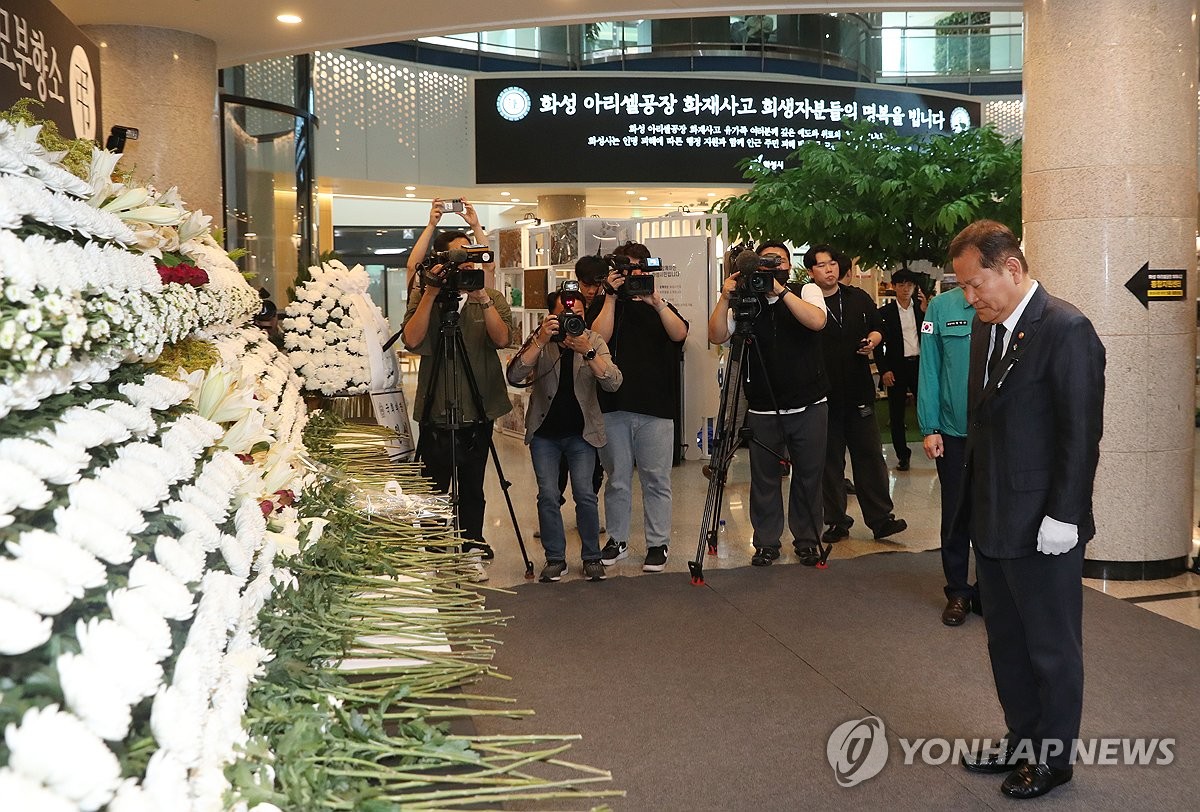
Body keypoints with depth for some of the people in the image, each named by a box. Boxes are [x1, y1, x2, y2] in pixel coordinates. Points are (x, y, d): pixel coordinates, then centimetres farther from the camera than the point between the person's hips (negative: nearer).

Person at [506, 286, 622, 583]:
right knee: (548, 495, -3)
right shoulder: (539, 341, -6)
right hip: (544, 432, 0)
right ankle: (555, 558, 11)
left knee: (585, 494, -7)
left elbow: (613, 383, -19)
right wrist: (540, 341, -31)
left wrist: (588, 352, -32)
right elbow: (514, 377, -23)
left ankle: (592, 557, 9)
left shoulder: (594, 342, -5)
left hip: (581, 432, 0)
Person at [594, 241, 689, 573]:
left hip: (655, 408, 0)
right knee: (617, 479, 7)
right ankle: (617, 540, 18)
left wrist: (657, 302, -20)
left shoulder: (660, 307, 13)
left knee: (656, 480, 2)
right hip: (614, 406, 0)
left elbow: (679, 334, -8)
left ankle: (658, 544, 10)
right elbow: (598, 337, -10)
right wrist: (611, 297, -11)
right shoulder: (607, 305, 10)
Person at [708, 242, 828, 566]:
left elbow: (816, 321, -19)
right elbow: (717, 336, -7)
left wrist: (780, 290, -24)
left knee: (808, 476, 8)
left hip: (809, 406, 0)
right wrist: (725, 298, -18)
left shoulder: (807, 292, 1)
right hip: (763, 409, 1)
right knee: (764, 479, 6)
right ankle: (766, 542, 19)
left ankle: (807, 540, 22)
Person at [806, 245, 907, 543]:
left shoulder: (858, 298, 8)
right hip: (823, 393, -3)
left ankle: (880, 518, 8)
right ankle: (836, 521, 15)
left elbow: (876, 328, 21)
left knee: (869, 454, 3)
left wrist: (872, 340, 0)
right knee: (830, 459, 6)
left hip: (858, 390, 3)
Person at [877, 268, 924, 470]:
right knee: (897, 415, 4)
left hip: (919, 364, 1)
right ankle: (902, 455, 14)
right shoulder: (885, 312, 2)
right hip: (896, 368, -1)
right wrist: (884, 370, -7)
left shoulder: (922, 309, 7)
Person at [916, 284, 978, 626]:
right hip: (953, 431, 0)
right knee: (956, 515, 11)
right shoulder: (941, 307, -4)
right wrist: (930, 428, -7)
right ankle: (958, 591, 25)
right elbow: (929, 371, -4)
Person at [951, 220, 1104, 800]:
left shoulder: (1066, 330, -17)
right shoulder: (986, 327, 8)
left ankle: (1052, 758, 25)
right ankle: (1021, 741, 34)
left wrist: (1062, 518, -19)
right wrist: (974, 500, 11)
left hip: (1041, 528, -8)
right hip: (992, 520, 8)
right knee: (1006, 641, 19)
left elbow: (1082, 432, -18)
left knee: (1052, 649, 9)